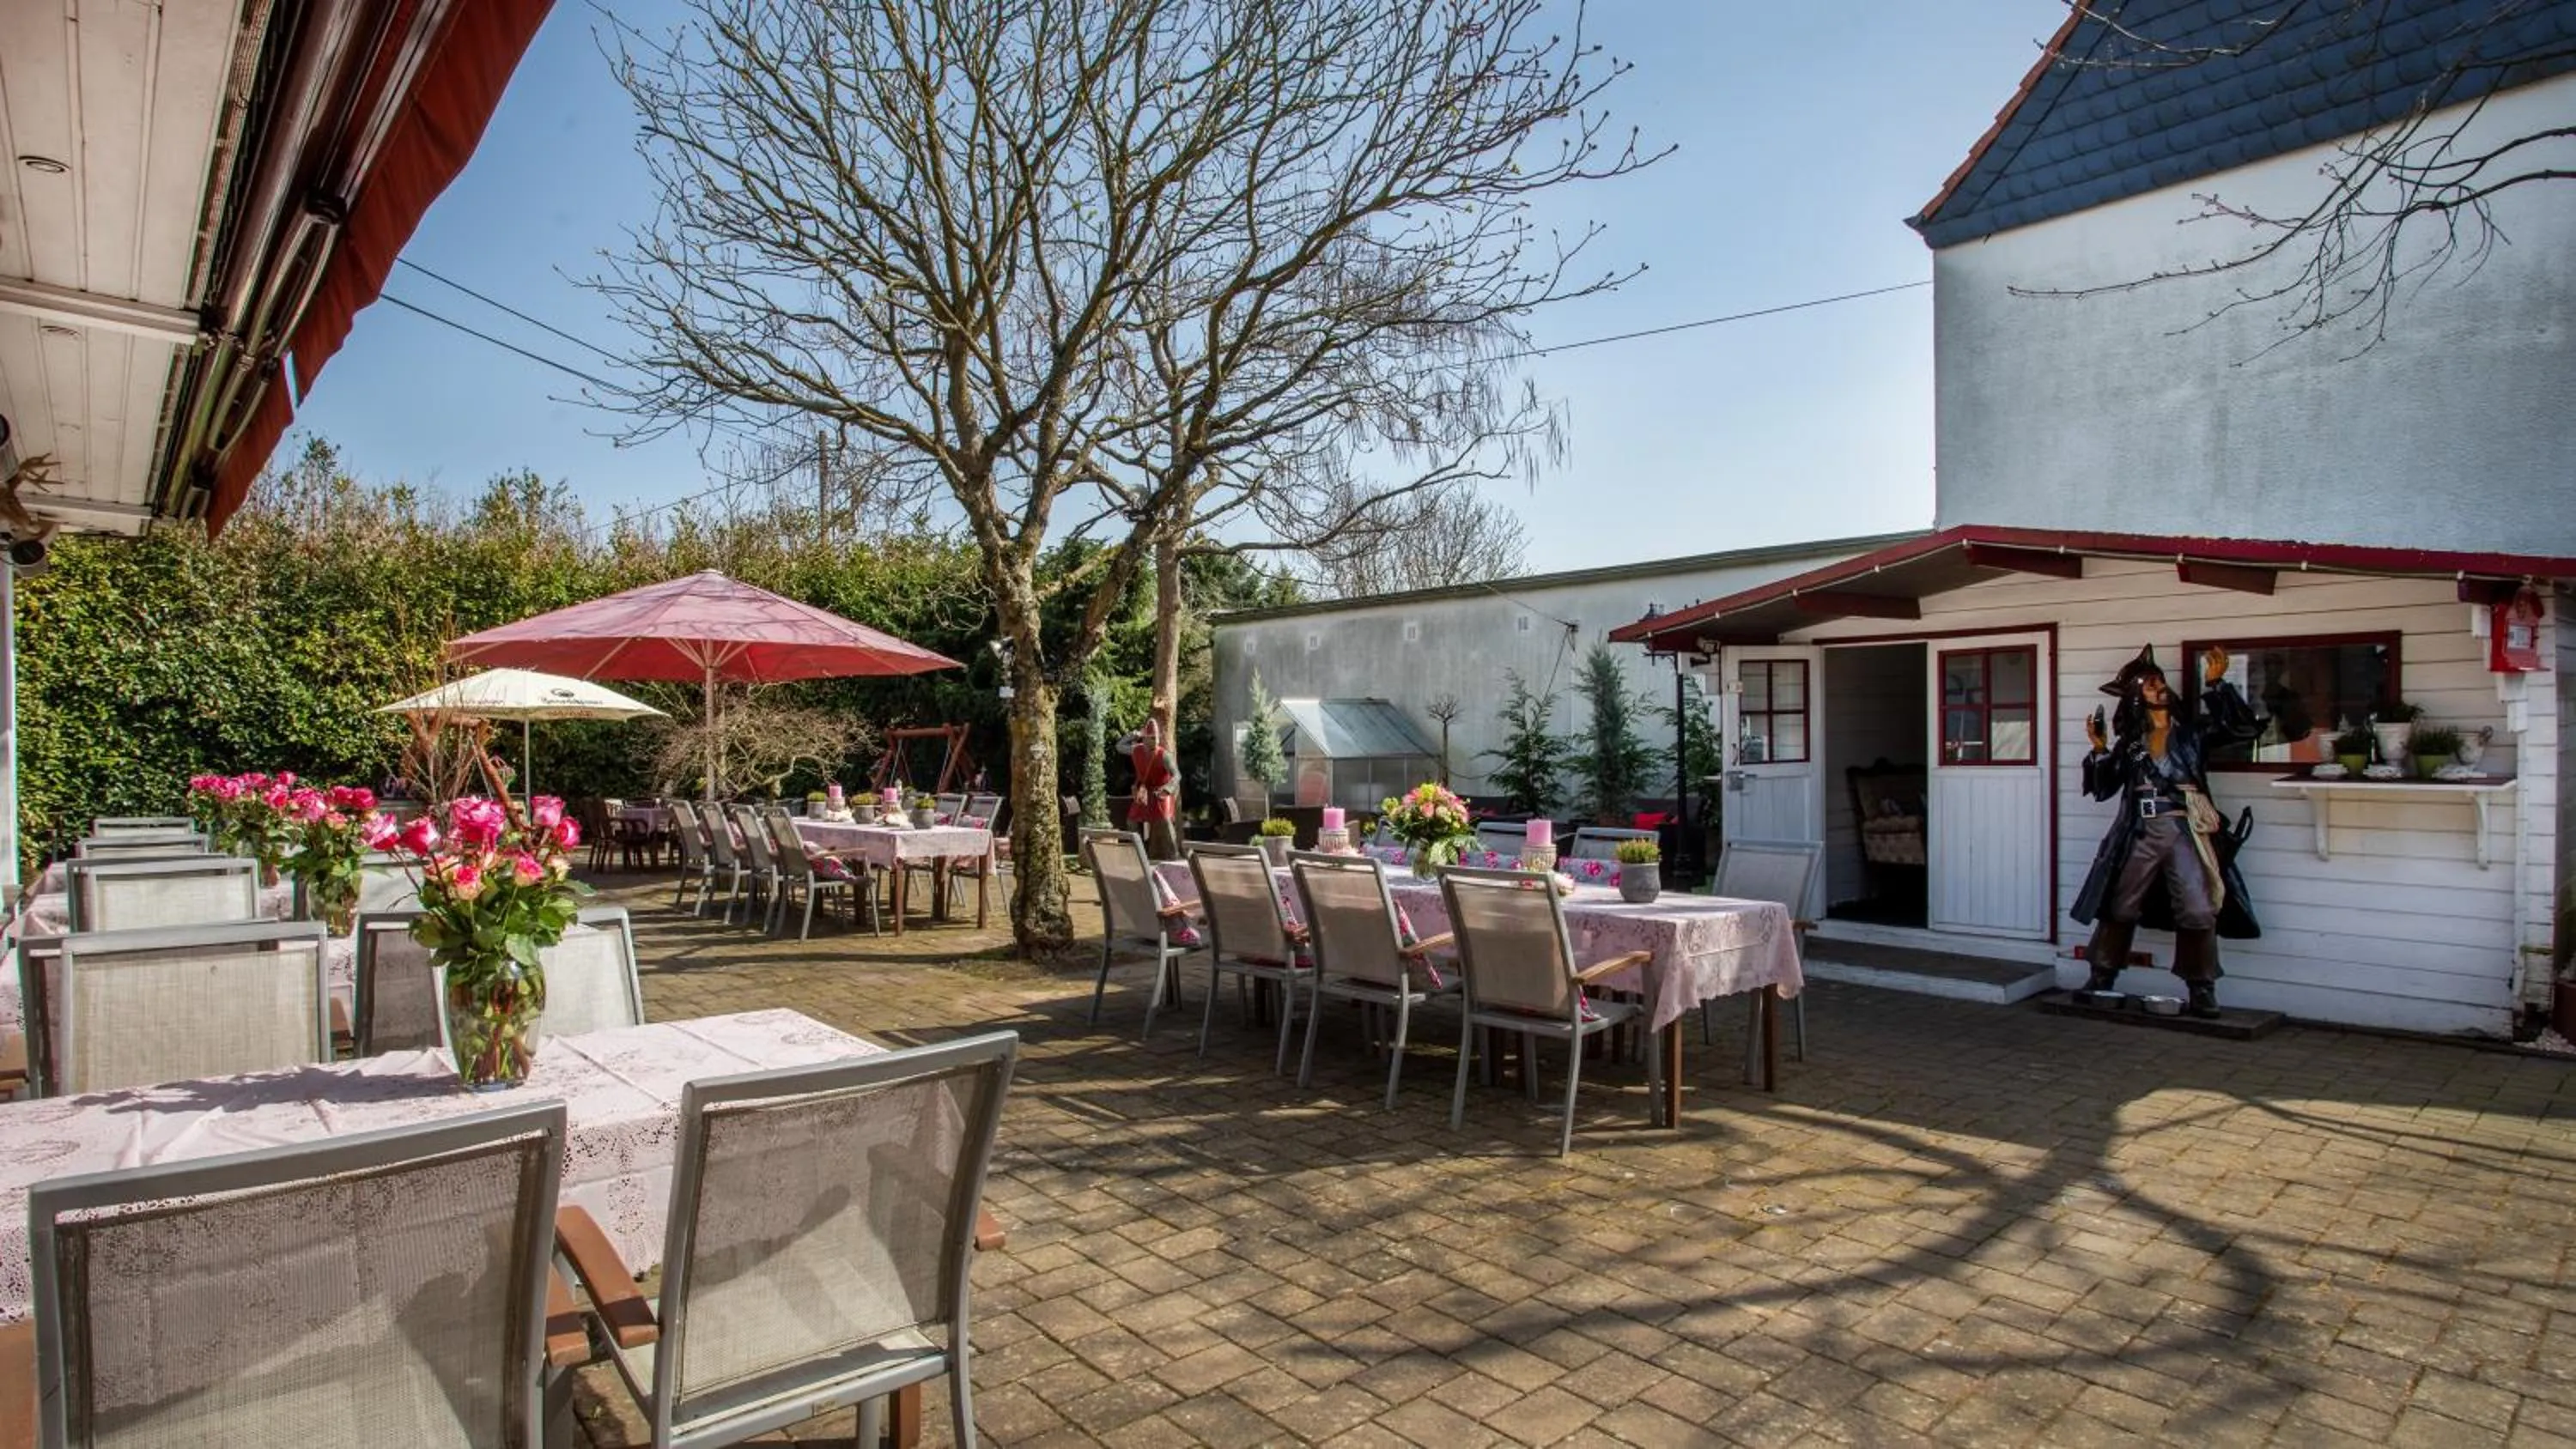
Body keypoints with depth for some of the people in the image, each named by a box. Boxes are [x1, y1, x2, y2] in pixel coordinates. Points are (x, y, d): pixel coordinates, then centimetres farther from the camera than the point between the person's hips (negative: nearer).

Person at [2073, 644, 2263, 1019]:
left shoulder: (2193, 729, 6)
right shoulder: (2130, 740, 9)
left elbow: (2244, 727, -9)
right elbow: (2103, 789, 8)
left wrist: (2216, 685, -15)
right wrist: (2100, 750, -6)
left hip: (2185, 832, -2)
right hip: (2139, 835, 2)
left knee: (2198, 912, -6)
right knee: (2118, 907, 7)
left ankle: (2202, 991, 7)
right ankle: (2102, 977, 20)